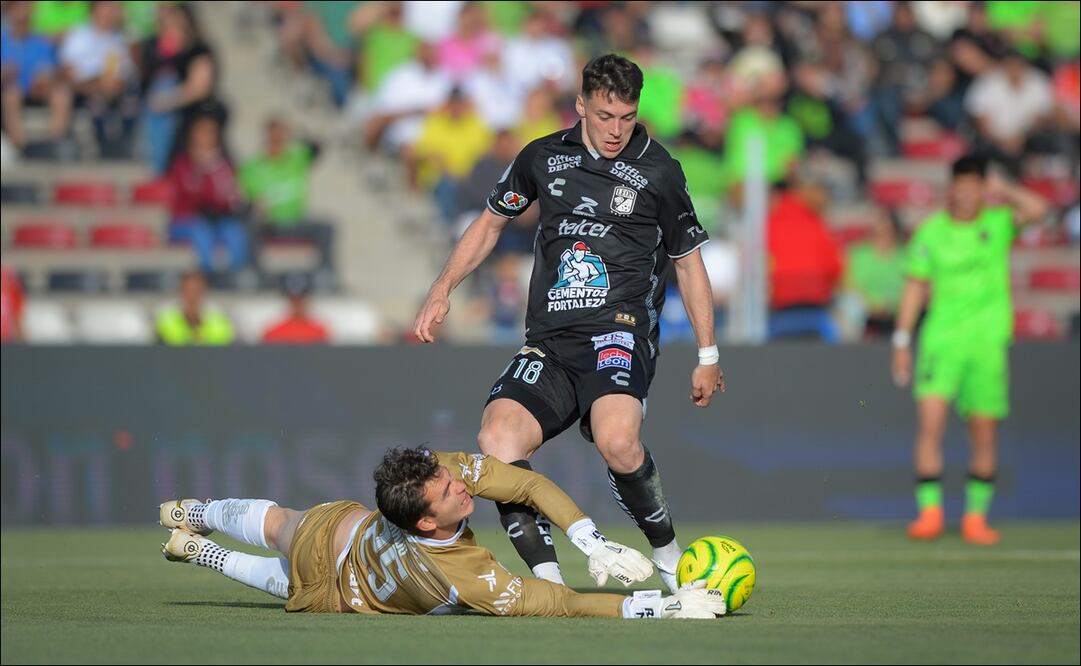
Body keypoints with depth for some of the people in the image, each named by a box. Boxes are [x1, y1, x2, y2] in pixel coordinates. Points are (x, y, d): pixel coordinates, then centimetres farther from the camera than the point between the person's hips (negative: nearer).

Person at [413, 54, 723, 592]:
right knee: (497, 440, -25)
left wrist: (707, 356, 15)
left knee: (617, 440, -34)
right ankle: (548, 582, -24)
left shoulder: (658, 172, 6)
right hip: (549, 341, 3)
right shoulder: (544, 158, 13)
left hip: (619, 330, -3)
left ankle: (667, 555, -10)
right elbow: (492, 222, 27)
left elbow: (688, 261, 16)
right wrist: (442, 290, 17)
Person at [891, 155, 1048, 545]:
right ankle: (930, 512, -13)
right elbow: (916, 286, 9)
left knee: (984, 436, 2)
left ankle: (976, 517, 12)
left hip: (988, 340, 0)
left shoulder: (998, 223, 4)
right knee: (930, 422, -14)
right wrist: (902, 340, 5)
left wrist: (1002, 190, -5)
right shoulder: (931, 231, 6)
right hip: (941, 338, 0)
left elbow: (1037, 209, -15)